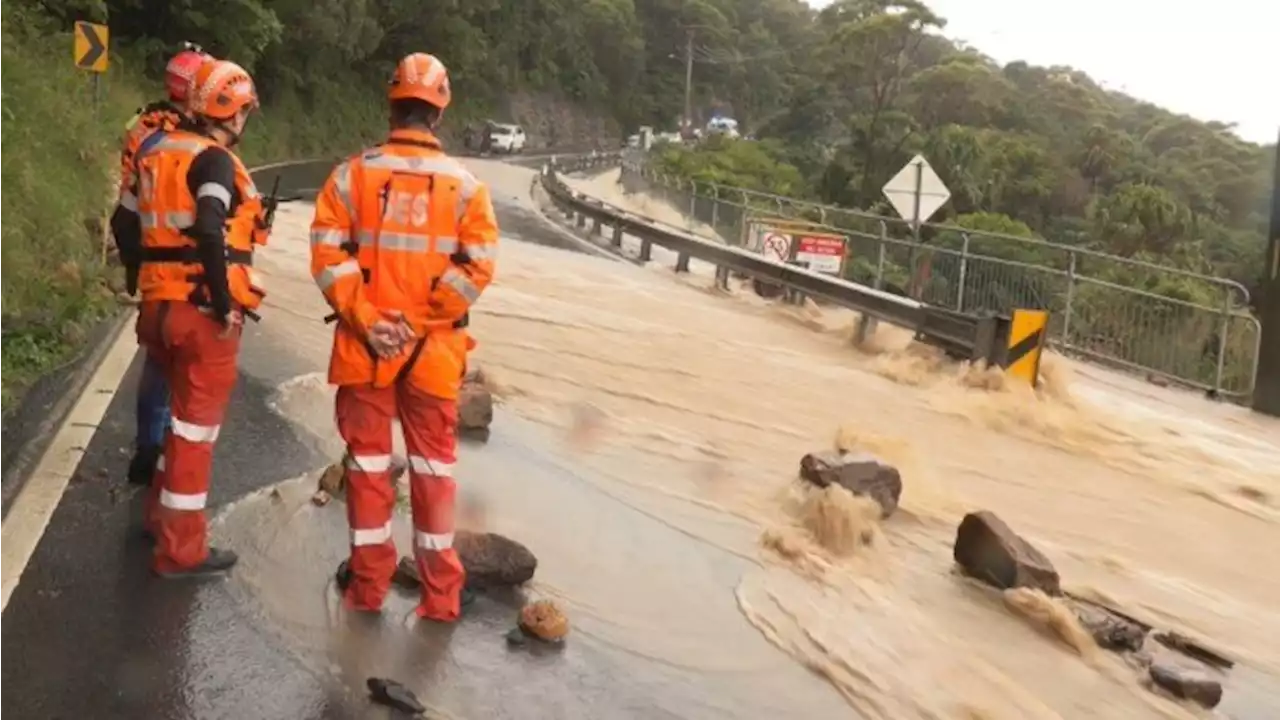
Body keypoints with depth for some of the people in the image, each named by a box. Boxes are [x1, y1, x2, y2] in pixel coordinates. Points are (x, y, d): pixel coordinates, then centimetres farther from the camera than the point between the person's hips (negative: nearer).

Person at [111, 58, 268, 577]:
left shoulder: (160, 151, 12)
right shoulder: (214, 159, -14)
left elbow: (125, 222, 17)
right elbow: (210, 234, -27)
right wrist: (225, 305, -20)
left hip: (162, 305, 9)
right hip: (203, 311, -8)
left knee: (185, 410, 24)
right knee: (197, 424, 0)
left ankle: (162, 514, 37)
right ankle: (181, 550, 9)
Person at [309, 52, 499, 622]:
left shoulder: (353, 174, -2)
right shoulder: (464, 184, -3)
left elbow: (328, 253, -8)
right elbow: (477, 266, -9)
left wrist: (366, 318, -8)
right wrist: (420, 320, -7)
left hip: (364, 344, 0)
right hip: (432, 348, 0)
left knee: (368, 459, 12)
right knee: (433, 463, 10)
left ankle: (369, 582, 21)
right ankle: (440, 592, 17)